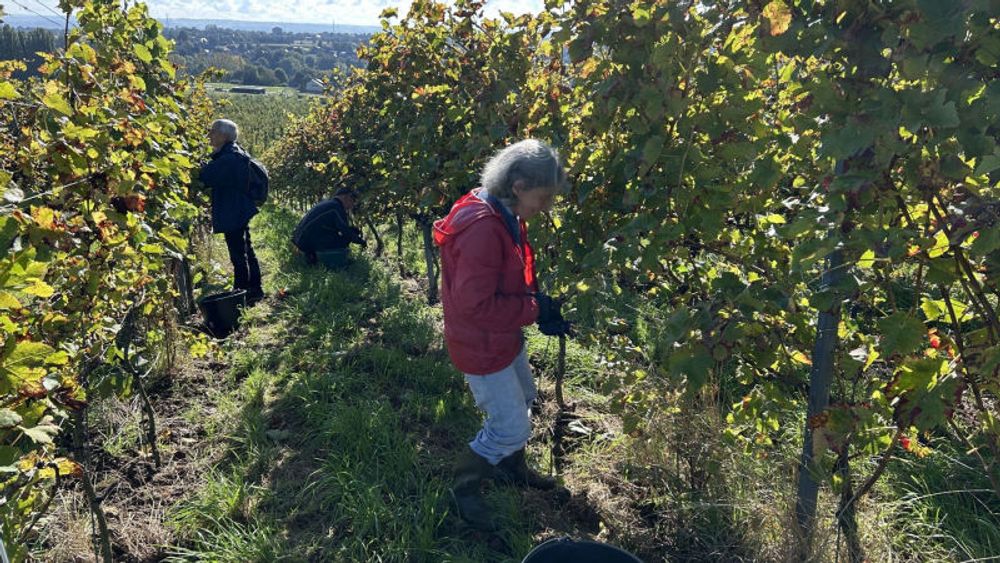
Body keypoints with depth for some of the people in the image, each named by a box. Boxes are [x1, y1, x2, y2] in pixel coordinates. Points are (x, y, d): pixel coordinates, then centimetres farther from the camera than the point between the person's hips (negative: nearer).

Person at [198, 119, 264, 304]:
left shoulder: (229, 158, -21)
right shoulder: (235, 153, 11)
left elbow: (207, 177, -23)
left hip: (233, 214, -11)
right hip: (241, 212, 11)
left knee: (238, 256, -4)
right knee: (246, 251, 17)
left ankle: (241, 292, 3)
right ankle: (254, 290, 27)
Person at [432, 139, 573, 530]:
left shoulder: (507, 218, 1)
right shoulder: (482, 229, -31)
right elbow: (474, 305, -32)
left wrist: (542, 304, -6)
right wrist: (536, 310, -23)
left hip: (505, 337, 10)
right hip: (482, 346, -10)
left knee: (523, 402, 26)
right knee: (513, 428, 1)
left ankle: (511, 468, 51)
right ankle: (464, 484, 26)